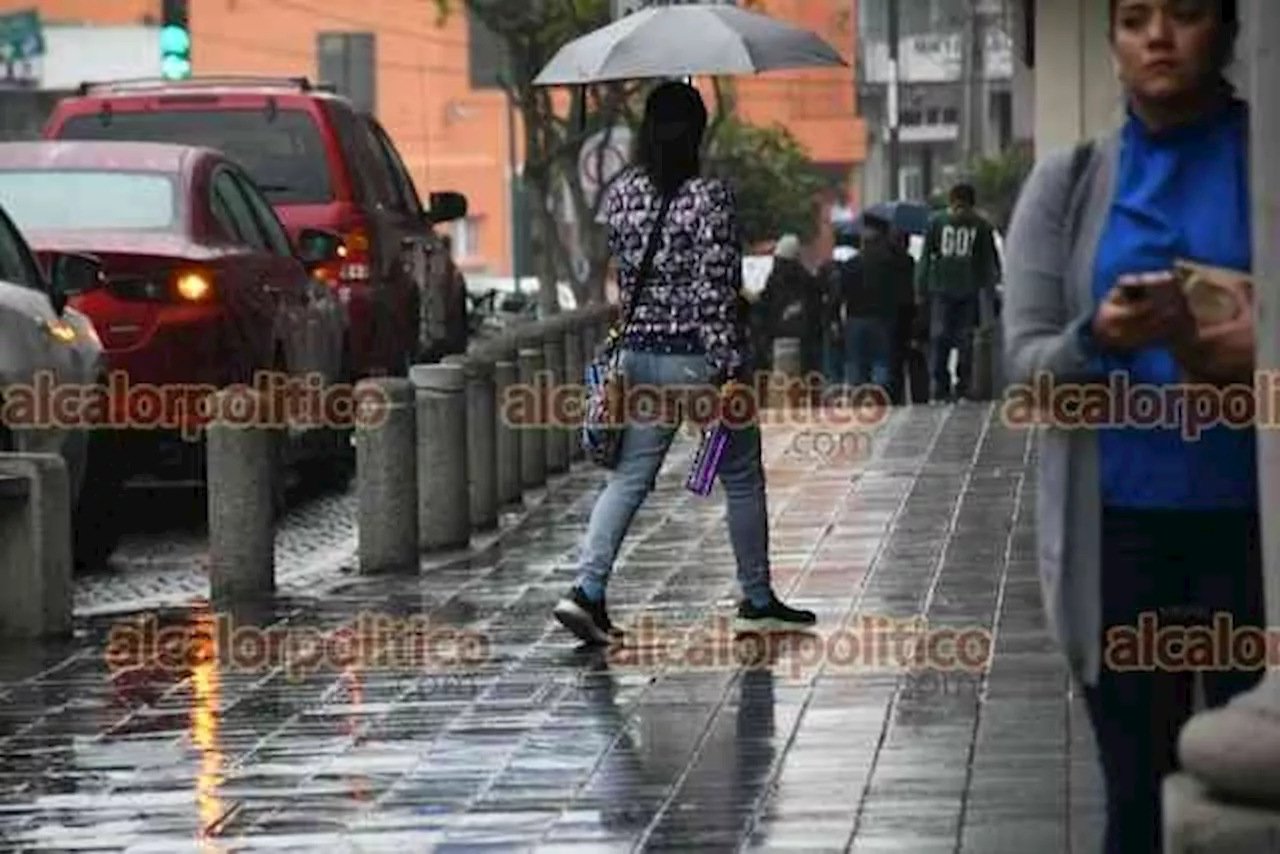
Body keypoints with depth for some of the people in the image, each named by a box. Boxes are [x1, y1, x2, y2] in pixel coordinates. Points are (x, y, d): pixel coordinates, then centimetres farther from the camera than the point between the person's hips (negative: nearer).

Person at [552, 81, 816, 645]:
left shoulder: (619, 195, 2)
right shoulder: (710, 198, -15)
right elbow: (717, 291, -17)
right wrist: (731, 370, -16)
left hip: (640, 353, 5)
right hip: (702, 357, -5)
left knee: (629, 476, 6)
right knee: (741, 477, 11)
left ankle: (588, 589, -11)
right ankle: (757, 601, 20)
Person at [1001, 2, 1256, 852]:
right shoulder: (1067, 184, 7)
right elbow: (1024, 361, 3)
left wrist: (1251, 359, -18)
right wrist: (1097, 342, -18)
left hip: (1250, 522, -1)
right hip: (1117, 529, 1)